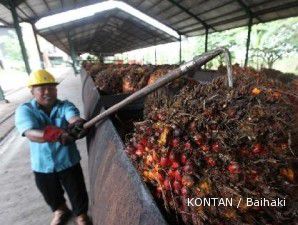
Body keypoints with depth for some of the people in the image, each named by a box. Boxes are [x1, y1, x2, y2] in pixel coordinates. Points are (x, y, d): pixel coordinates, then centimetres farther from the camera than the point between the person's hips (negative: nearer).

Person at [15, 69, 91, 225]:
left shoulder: (65, 106, -11)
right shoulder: (25, 110, -12)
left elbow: (75, 118, -32)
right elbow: (31, 134, -29)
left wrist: (77, 125, -57)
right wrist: (57, 134, -47)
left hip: (68, 161, -1)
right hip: (42, 165, 2)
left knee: (77, 192, 15)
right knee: (51, 195, 27)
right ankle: (60, 210, 59)